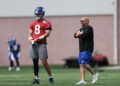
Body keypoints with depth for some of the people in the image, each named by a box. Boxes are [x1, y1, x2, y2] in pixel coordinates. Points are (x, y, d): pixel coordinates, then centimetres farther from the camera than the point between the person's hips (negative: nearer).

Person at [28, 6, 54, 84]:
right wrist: (30, 39, 0)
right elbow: (30, 33, 20)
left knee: (44, 62, -10)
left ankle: (50, 77, 4)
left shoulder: (46, 23, -3)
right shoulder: (33, 23, 17)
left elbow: (47, 34, -10)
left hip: (41, 44, -6)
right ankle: (36, 79, 10)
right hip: (34, 44, 6)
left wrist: (38, 39, -17)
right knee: (35, 62, 5)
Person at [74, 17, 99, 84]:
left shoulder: (89, 28, -8)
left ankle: (94, 74, 1)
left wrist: (79, 34, -3)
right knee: (81, 64, 1)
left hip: (87, 50, -9)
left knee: (84, 63, -16)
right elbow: (75, 35, 10)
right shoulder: (82, 29, 20)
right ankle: (83, 80, -1)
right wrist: (80, 33, -11)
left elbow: (84, 35, -23)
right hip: (82, 50, 9)